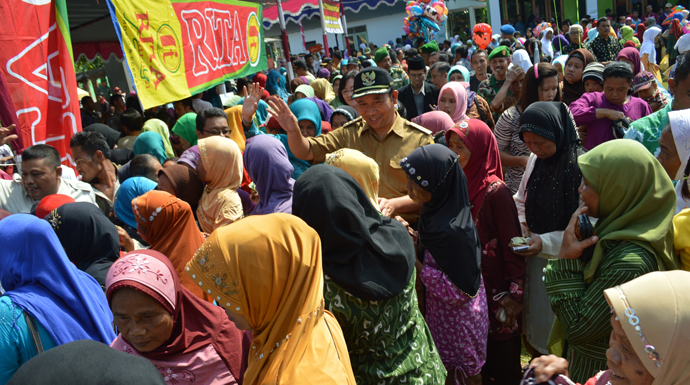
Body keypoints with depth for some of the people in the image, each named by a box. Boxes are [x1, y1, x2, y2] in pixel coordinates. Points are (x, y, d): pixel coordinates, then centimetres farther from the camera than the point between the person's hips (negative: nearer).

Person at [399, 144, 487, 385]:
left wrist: (416, 265, -26)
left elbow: (462, 291, -26)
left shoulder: (453, 230, -31)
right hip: (442, 316, 8)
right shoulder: (439, 210, -5)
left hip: (458, 322, -8)